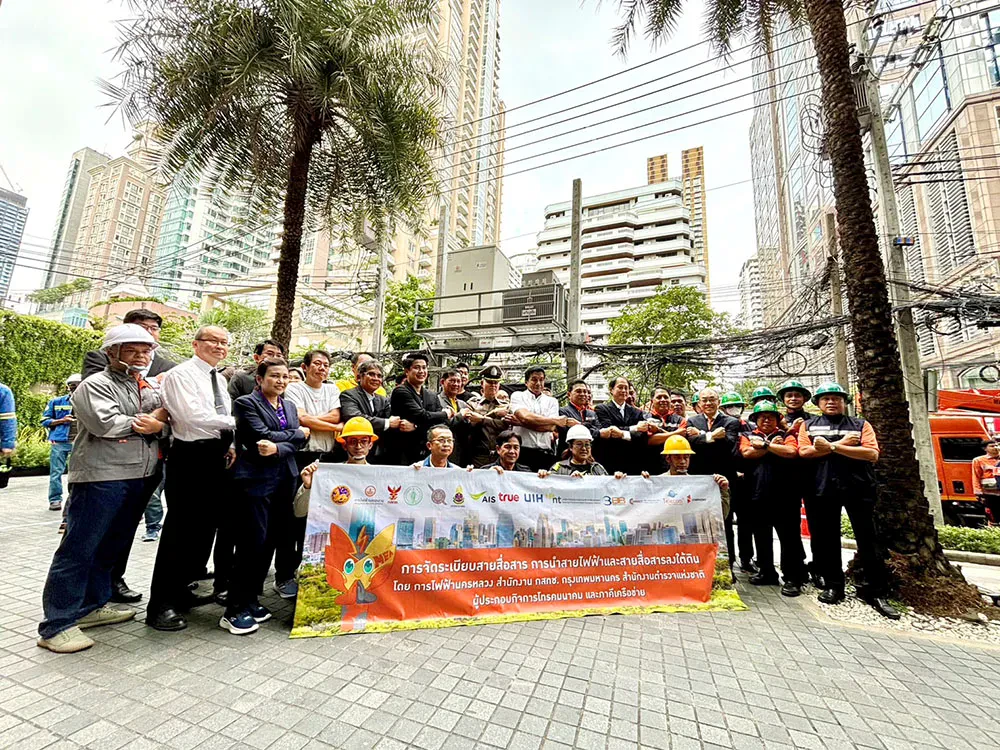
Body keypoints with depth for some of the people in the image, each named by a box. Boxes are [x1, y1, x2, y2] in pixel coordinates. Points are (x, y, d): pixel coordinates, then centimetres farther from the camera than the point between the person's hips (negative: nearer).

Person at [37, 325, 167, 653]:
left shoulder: (149, 388, 17)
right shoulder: (96, 385, -5)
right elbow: (105, 423, -18)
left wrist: (153, 422, -9)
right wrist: (147, 423, -7)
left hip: (139, 479, 7)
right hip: (101, 478, -7)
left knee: (110, 548, 16)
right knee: (79, 549, 0)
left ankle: (91, 606, 29)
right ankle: (57, 625, 10)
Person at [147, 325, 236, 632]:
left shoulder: (219, 379, 17)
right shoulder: (180, 375, -8)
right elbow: (193, 417, -20)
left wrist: (230, 444, 4)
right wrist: (234, 422, -10)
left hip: (218, 458, 8)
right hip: (191, 457, -8)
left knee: (206, 526, 14)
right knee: (180, 529, -2)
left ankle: (183, 590, 29)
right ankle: (160, 604, 11)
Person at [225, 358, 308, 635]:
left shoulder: (290, 406, 14)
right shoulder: (246, 403, -3)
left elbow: (298, 443, 1)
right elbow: (262, 435, -17)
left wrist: (277, 449, -19)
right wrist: (297, 433, -7)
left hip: (284, 481, 6)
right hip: (255, 481, -6)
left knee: (269, 543, 10)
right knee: (252, 543, -5)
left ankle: (250, 600, 24)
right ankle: (234, 610, 8)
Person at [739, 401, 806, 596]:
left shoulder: (786, 436, 8)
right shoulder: (748, 436, 11)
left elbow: (792, 452, -12)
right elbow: (747, 453, -9)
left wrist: (765, 445, -9)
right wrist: (773, 445, -5)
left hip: (784, 494, -2)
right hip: (758, 494, 2)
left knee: (789, 536, 0)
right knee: (762, 536, 12)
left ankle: (792, 578, 11)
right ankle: (767, 572, 26)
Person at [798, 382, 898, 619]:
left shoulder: (860, 425, 11)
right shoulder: (809, 425, 12)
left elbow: (872, 454, -5)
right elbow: (804, 452, -4)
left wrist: (832, 447, -12)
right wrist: (843, 443, -8)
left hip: (858, 488, -1)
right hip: (824, 490, 1)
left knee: (868, 540, 2)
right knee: (827, 539, 8)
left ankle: (876, 592, 14)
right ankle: (833, 586, 20)